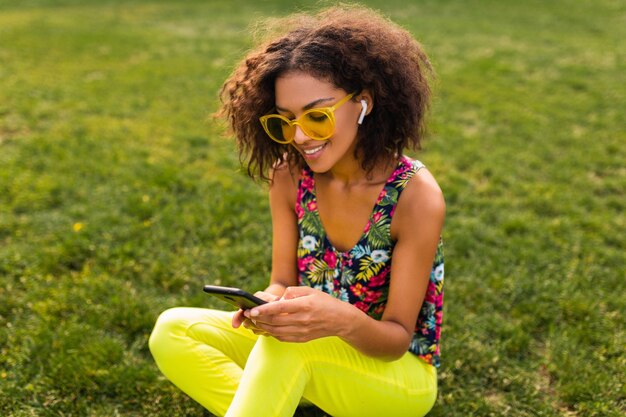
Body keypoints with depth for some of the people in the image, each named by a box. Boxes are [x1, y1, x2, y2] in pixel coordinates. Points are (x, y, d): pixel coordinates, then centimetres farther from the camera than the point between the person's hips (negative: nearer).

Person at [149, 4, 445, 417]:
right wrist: (269, 303, -29)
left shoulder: (416, 195, -23)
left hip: (399, 373, -5)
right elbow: (284, 283, -5)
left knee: (289, 344, -36)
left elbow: (397, 339, -18)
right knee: (174, 330, -13)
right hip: (310, 354, 5)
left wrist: (346, 321, -40)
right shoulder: (289, 175, -9)